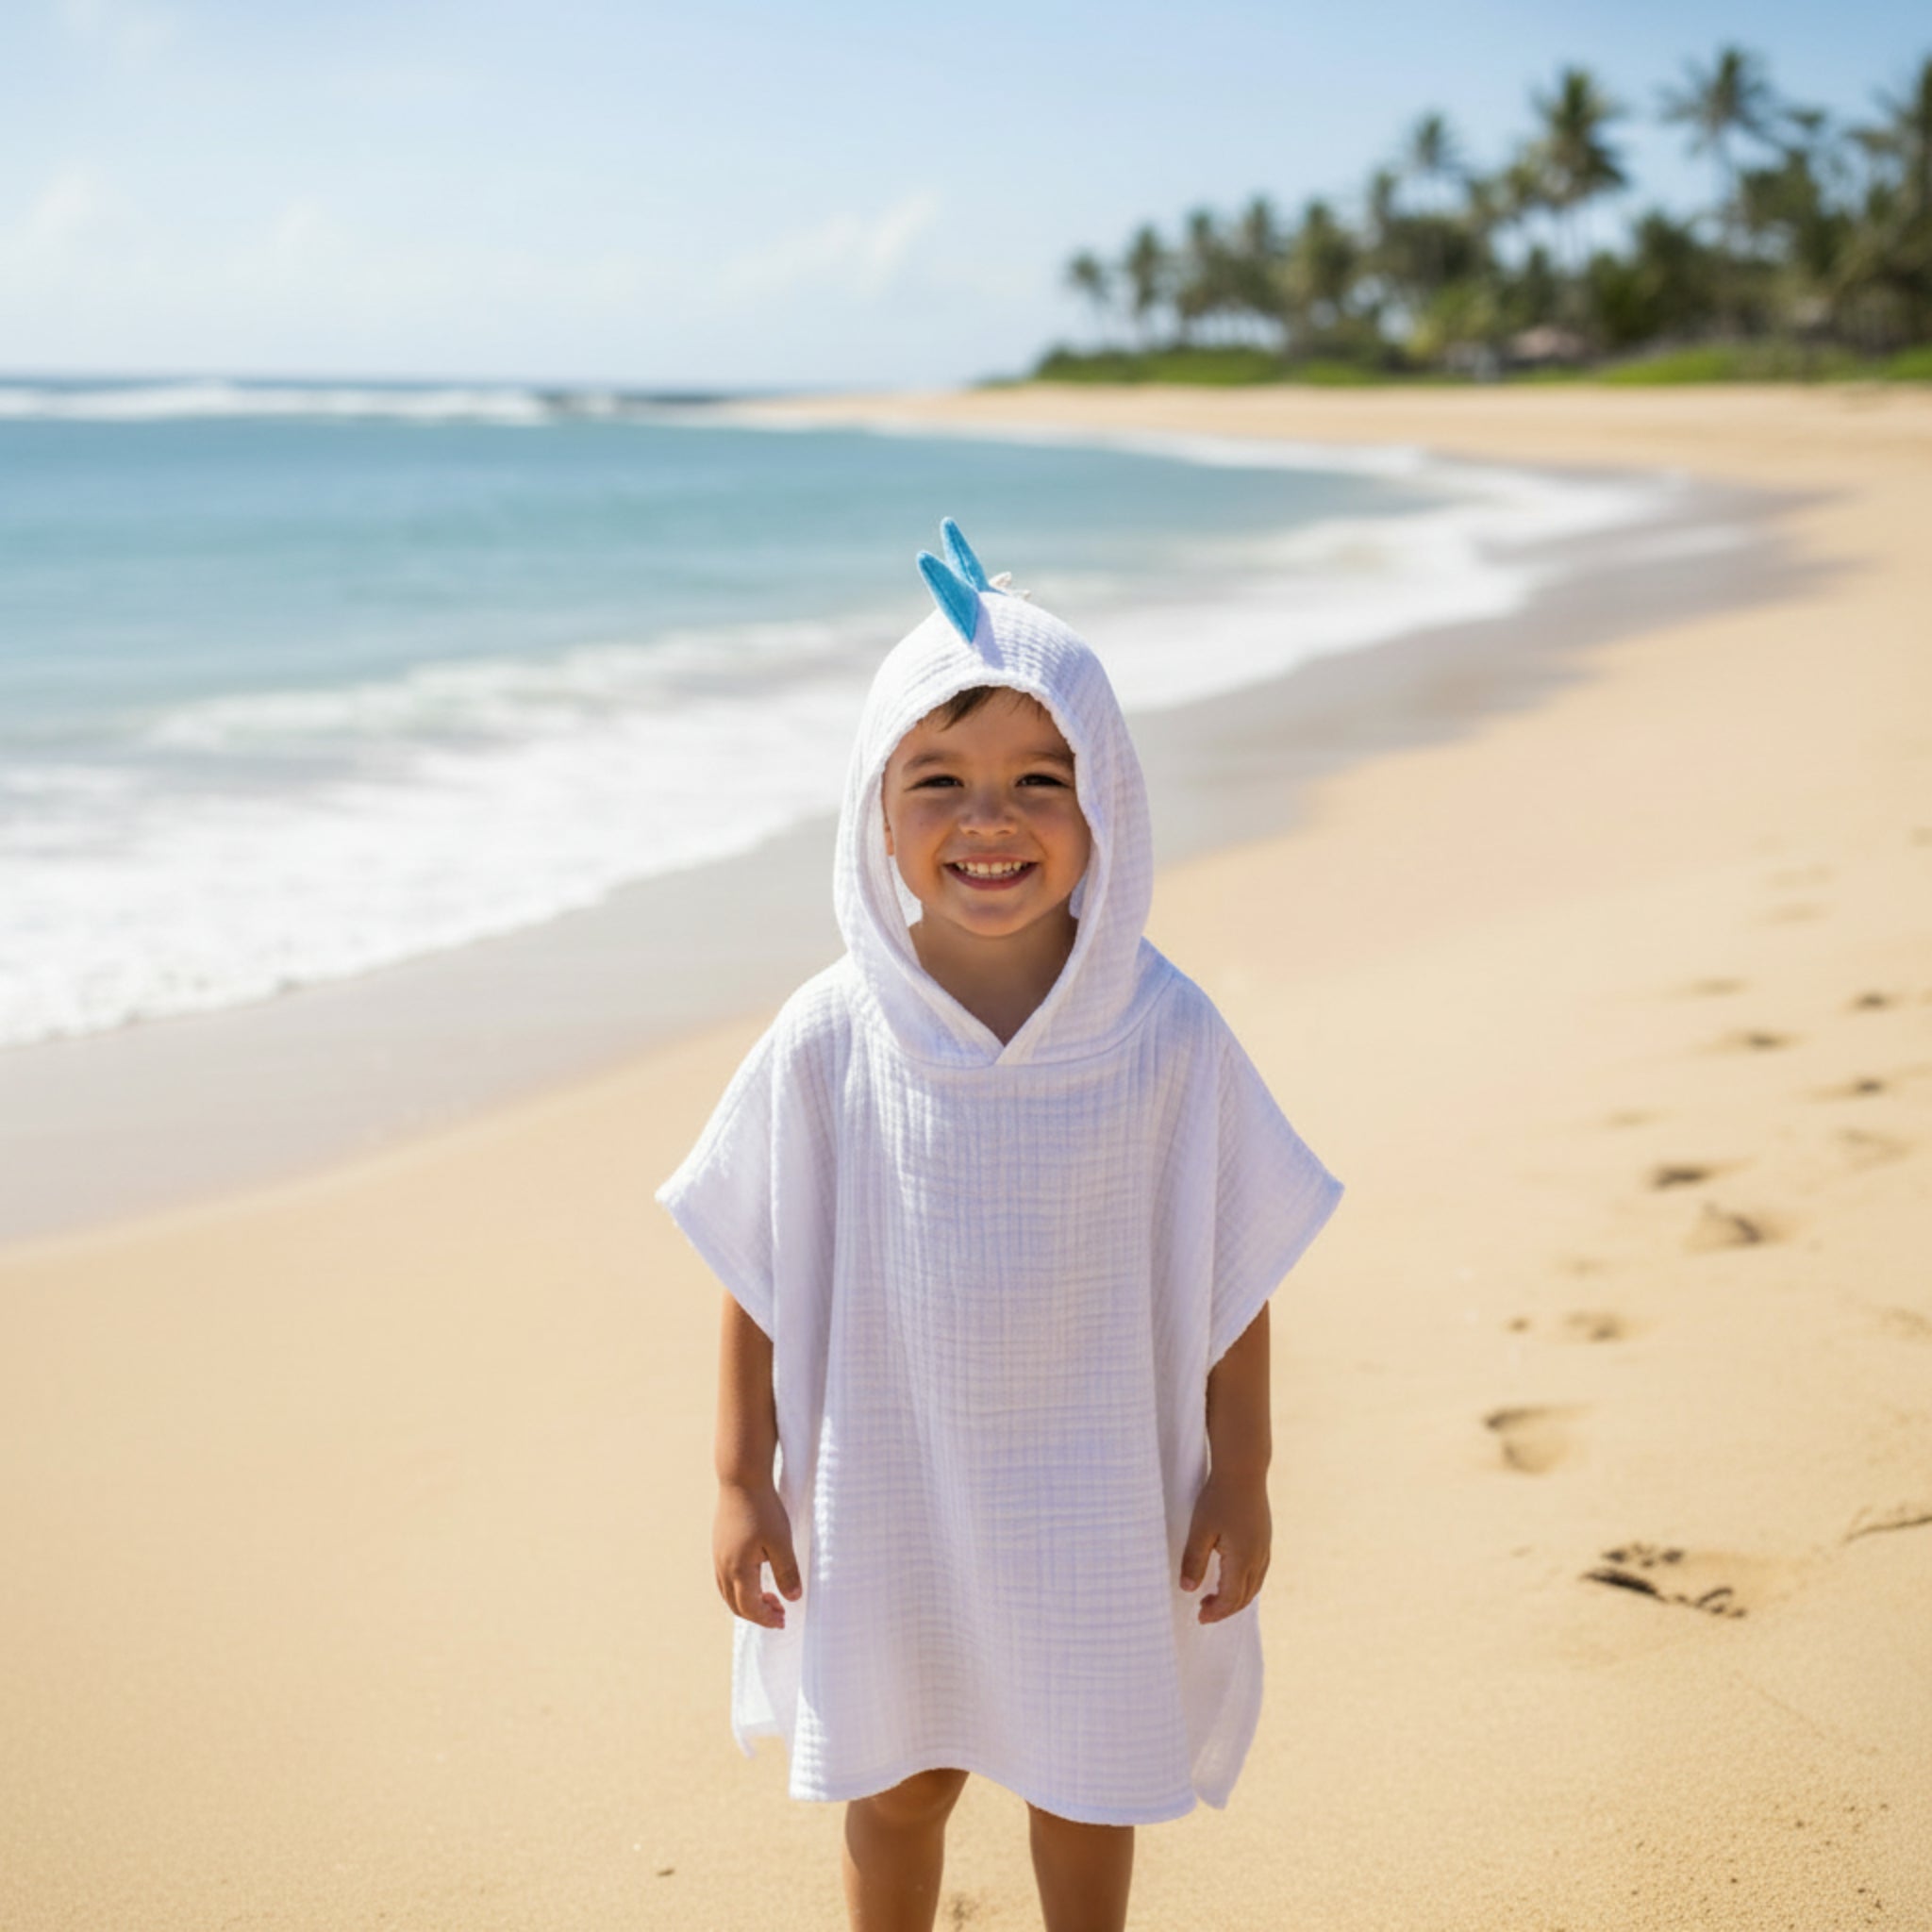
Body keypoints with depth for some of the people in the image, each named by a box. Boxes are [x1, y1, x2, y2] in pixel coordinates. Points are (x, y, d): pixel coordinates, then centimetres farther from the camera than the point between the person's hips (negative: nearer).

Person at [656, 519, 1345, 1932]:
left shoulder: (1166, 1033, -15)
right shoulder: (829, 1042, -15)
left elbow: (1232, 1273, -6)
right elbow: (757, 1278, -5)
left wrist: (1240, 1477, -2)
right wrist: (742, 1482, -2)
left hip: (1098, 1498, 0)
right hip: (887, 1497, 0)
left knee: (1087, 1782, 20)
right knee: (897, 1783, 20)